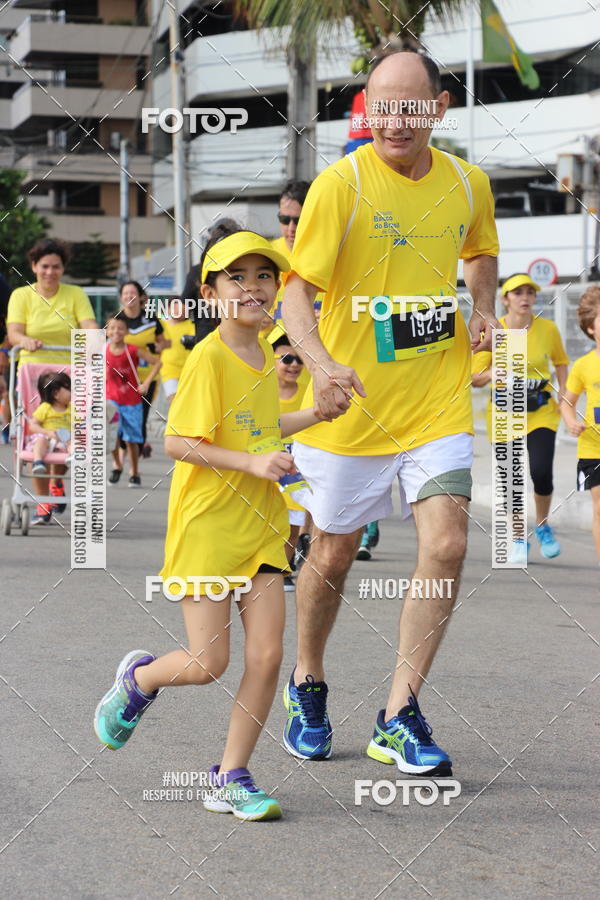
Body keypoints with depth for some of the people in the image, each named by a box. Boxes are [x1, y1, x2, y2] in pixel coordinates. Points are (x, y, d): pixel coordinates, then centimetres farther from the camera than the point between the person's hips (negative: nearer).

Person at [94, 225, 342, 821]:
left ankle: (231, 779, 8)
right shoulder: (209, 356, -14)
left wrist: (318, 414, 16)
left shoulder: (265, 355, 9)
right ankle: (138, 678, 30)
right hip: (206, 525, -6)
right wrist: (252, 462, -23)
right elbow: (178, 442, -16)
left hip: (260, 525, 6)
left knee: (266, 654, -3)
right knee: (207, 664, -3)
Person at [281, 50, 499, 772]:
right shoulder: (340, 184, -12)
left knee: (446, 547, -12)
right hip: (352, 406, -2)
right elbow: (297, 288, -14)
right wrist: (322, 365, -32)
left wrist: (482, 308, 3)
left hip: (438, 405, 3)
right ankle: (307, 685, 36)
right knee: (333, 555, 10)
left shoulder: (468, 184, 2)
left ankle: (399, 719, -1)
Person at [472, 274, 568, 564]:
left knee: (541, 472, -17)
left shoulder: (548, 329, -3)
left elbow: (560, 362, 16)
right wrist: (493, 373, -22)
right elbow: (475, 378, -1)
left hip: (541, 414, 0)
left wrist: (563, 396, 5)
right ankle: (519, 538, 22)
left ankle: (542, 525, 12)